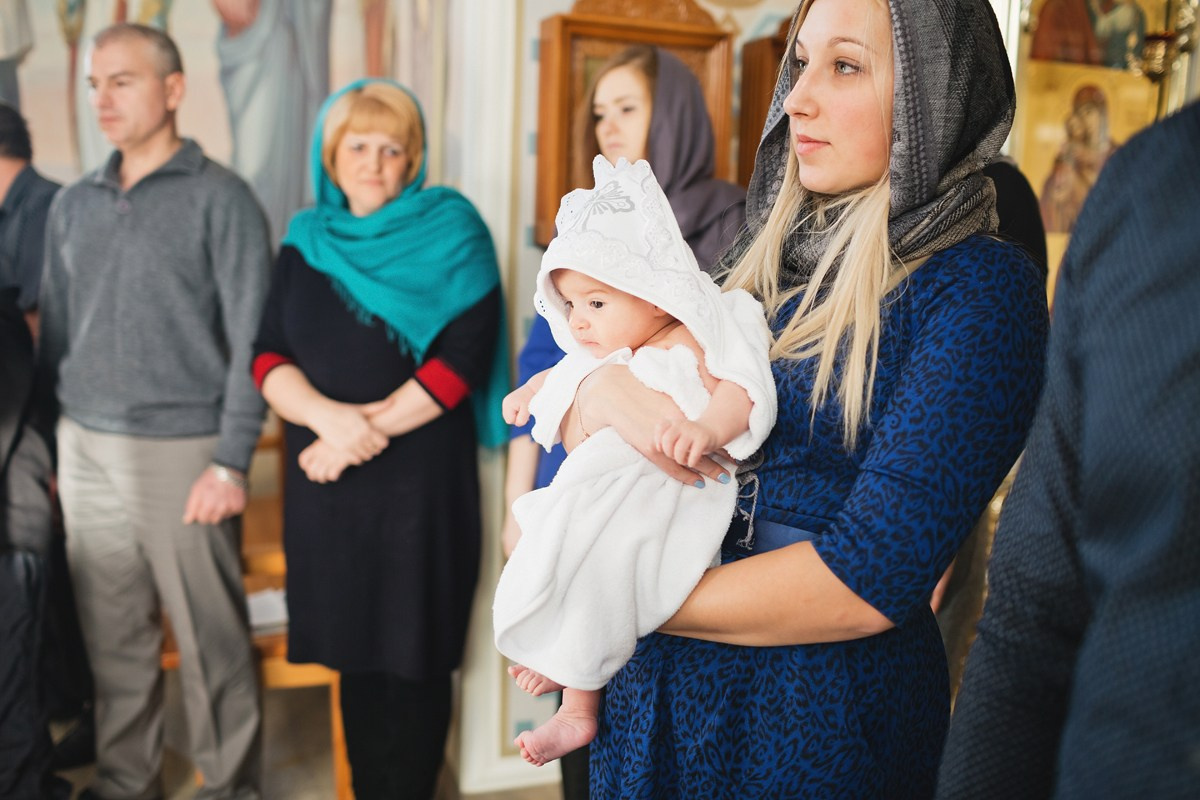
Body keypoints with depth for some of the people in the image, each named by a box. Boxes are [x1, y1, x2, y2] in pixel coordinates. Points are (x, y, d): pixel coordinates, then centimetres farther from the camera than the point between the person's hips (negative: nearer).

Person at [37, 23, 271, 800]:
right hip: (86, 451, 5)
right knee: (113, 639, 13)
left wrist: (231, 463, -14)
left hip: (182, 450, -5)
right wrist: (49, 447, 10)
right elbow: (56, 334, 16)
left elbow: (251, 342, -9)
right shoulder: (73, 205, 12)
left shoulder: (220, 198, -4)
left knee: (212, 641, 4)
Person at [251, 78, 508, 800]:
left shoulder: (451, 234, 0)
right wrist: (329, 416, -15)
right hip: (326, 481, 4)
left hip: (422, 479, -3)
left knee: (411, 663, 3)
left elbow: (462, 360, -10)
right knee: (354, 656, 10)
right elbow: (268, 357, 4)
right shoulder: (307, 241, 12)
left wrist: (372, 426, -14)